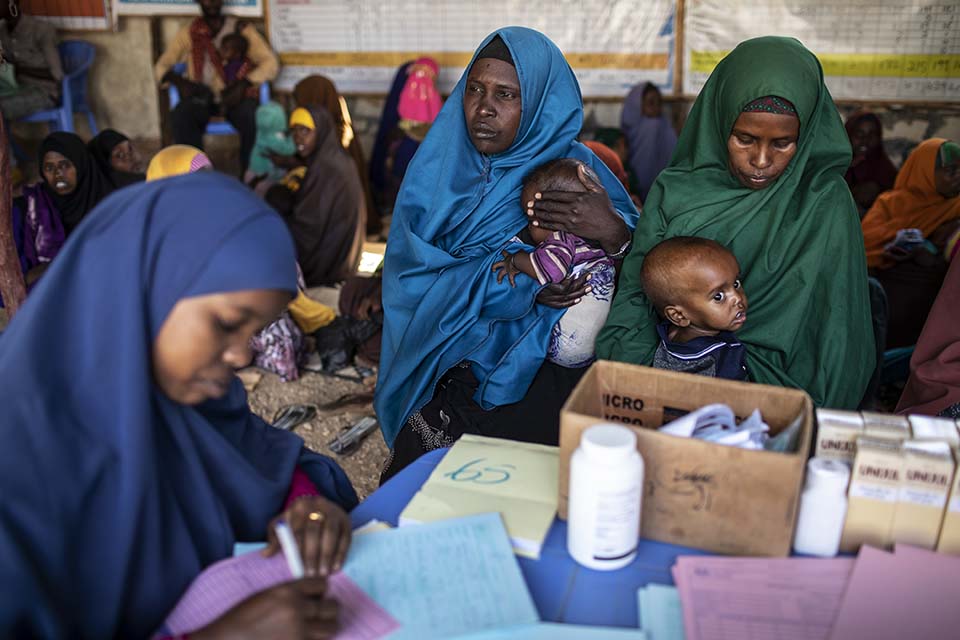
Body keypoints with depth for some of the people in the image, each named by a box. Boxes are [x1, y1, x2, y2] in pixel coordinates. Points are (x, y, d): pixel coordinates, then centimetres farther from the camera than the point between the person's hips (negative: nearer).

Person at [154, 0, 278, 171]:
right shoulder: (189, 33, 12)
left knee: (252, 117, -36)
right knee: (180, 114, -32)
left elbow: (271, 63, -3)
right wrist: (173, 79, -12)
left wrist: (244, 84, -20)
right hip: (202, 97, 2)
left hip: (236, 96, -1)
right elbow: (161, 66, 14)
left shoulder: (242, 29, 6)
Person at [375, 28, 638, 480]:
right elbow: (413, 269, -7)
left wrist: (614, 233, -30)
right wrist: (517, 283, -18)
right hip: (442, 374, 1)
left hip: (538, 380, -1)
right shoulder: (437, 166, 1)